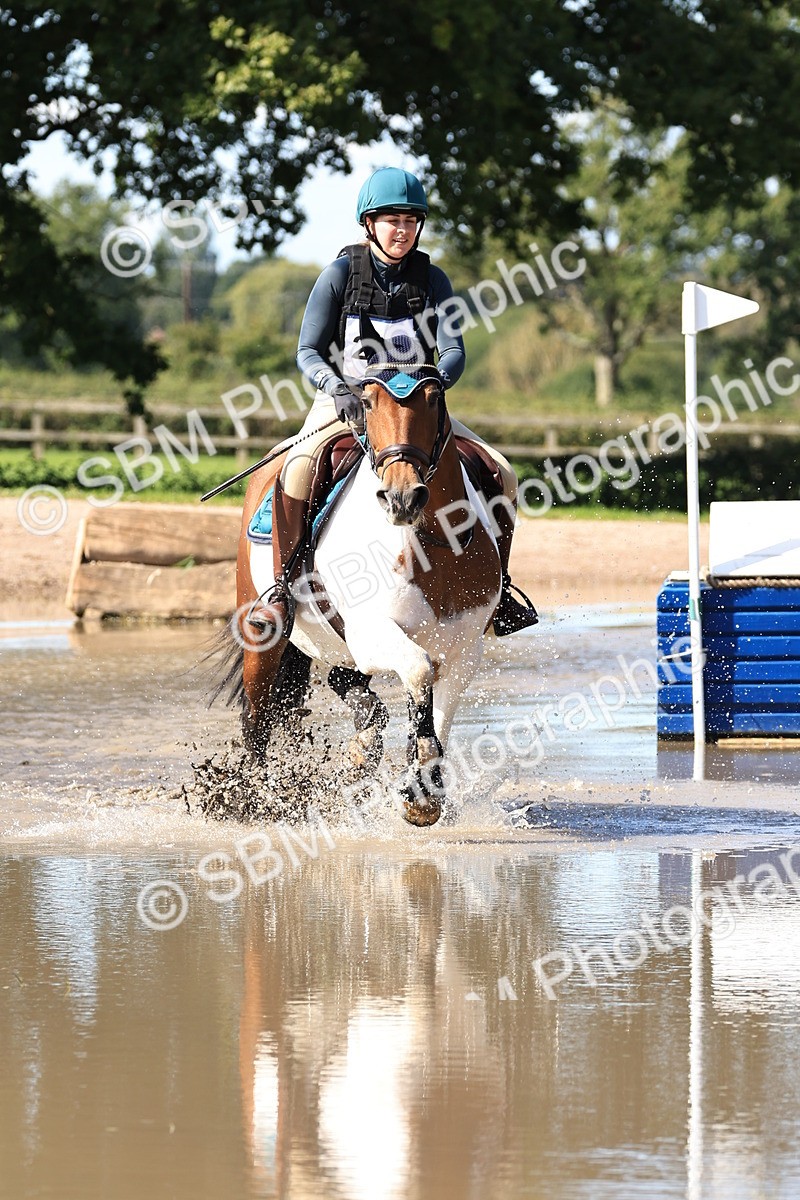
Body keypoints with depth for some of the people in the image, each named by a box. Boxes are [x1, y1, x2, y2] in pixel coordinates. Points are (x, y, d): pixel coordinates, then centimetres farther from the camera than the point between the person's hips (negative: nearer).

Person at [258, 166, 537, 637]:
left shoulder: (432, 279, 2)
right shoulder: (341, 274, -4)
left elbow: (453, 349, -6)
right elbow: (309, 353, -6)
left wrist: (434, 383, -29)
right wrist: (336, 388, -27)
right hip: (345, 402, -3)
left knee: (502, 475, -12)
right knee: (298, 469, -35)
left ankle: (497, 591, 3)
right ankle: (283, 588, -26)